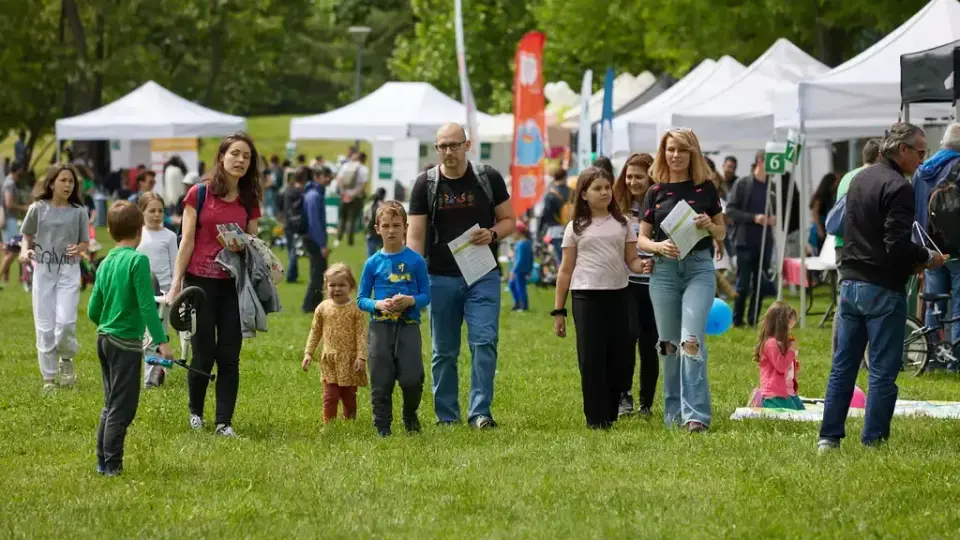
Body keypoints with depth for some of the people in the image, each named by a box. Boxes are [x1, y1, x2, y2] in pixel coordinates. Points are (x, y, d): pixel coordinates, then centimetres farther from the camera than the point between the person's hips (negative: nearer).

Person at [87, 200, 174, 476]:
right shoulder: (138, 260, -14)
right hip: (127, 342, -7)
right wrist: (161, 340, -18)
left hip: (104, 338, 7)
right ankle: (112, 463, -1)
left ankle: (103, 461, 20)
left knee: (111, 404, 17)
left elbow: (93, 311, 11)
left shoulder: (105, 263, 7)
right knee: (122, 408, -1)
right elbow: (147, 306, -19)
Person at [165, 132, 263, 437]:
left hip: (233, 285, 3)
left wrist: (242, 247, -11)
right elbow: (187, 241, -4)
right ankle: (195, 412, 25)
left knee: (229, 357, -1)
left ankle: (224, 422, 4)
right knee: (203, 355, 2)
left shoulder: (250, 202, 7)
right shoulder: (199, 194, -3)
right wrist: (176, 284, -8)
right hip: (201, 282, -3)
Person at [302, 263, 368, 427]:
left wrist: (361, 357, -14)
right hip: (330, 360, 1)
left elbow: (361, 334, -7)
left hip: (350, 361, -1)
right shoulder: (322, 308, 2)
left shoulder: (355, 309, -6)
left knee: (349, 396, 10)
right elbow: (315, 332, 10)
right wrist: (308, 353, 5)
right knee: (330, 396, -4)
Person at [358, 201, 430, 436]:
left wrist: (410, 301, -15)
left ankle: (410, 417, 19)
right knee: (381, 382, 1)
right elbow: (361, 299, 7)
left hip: (409, 326, -1)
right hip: (380, 326, 1)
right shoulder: (373, 263, 5)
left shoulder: (415, 261, 3)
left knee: (411, 379, -7)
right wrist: (377, 305, -13)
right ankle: (382, 426, 13)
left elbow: (426, 296, 5)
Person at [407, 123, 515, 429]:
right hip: (441, 278, 1)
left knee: (484, 342, -11)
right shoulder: (426, 185, 0)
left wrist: (492, 234, -15)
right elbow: (415, 235, -2)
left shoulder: (488, 179, 1)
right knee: (444, 351, 7)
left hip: (483, 276, -1)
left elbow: (509, 220, 7)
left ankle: (480, 412, -9)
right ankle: (446, 416, 15)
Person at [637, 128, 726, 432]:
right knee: (669, 344, 7)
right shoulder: (656, 192, 7)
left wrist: (709, 226, -10)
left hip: (699, 267, -3)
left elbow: (722, 233, 12)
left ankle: (695, 414, -20)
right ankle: (674, 412, 17)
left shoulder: (705, 188, 4)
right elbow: (641, 238, 9)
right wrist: (658, 246, -12)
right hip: (664, 270, 3)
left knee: (691, 340, -17)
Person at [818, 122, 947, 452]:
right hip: (882, 289, -8)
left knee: (843, 366, 11)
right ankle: (873, 440, 1)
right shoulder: (898, 188, -15)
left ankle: (829, 437, 11)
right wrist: (926, 258, -4)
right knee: (883, 371, -1)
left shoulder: (860, 180, 13)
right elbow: (897, 244, -22)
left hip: (850, 284, 8)